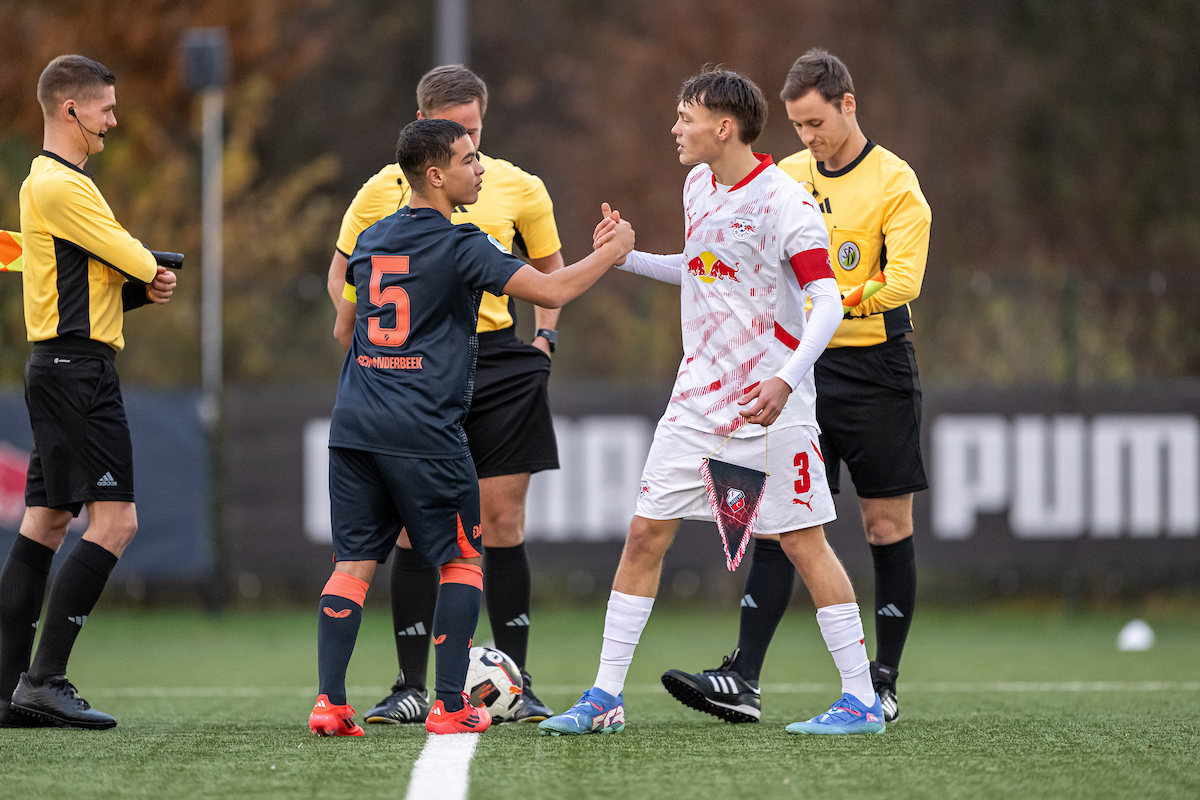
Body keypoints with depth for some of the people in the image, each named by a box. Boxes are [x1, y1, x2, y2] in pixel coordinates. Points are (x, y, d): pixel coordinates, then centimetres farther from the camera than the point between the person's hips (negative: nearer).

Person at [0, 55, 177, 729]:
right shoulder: (60, 185, -13)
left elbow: (106, 279, 20)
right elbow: (136, 263, -12)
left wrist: (146, 286, 0)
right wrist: (150, 274, 11)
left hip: (62, 368, 11)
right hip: (79, 365, -11)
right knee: (115, 521, -13)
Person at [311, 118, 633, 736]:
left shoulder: (371, 240, 13)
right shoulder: (460, 246, -8)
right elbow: (550, 291, -11)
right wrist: (610, 251, 5)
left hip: (353, 424, 6)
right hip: (425, 429, -6)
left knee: (353, 562, 5)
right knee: (461, 559, 7)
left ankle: (330, 702, -4)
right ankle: (450, 705, 2)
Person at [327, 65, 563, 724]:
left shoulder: (518, 189, 5)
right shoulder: (385, 191, 1)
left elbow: (550, 265, 21)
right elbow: (342, 274, 13)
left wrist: (545, 333, 8)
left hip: (498, 358, 1)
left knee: (503, 522, -1)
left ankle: (515, 686, 7)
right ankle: (410, 689, 3)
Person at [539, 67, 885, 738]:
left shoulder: (784, 200, -14)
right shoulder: (698, 186, 10)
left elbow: (827, 302, -19)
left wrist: (786, 379, -32)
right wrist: (631, 259, 17)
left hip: (768, 405, -7)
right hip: (699, 398, 7)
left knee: (804, 542, -5)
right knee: (646, 532, 3)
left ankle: (863, 701, 1)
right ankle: (606, 698, 8)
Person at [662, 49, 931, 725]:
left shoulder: (895, 183, -8)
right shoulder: (784, 179, 9)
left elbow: (903, 281, -19)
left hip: (876, 370, -4)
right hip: (802, 370, 4)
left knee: (887, 526, 3)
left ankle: (883, 682, 11)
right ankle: (743, 680, -9)